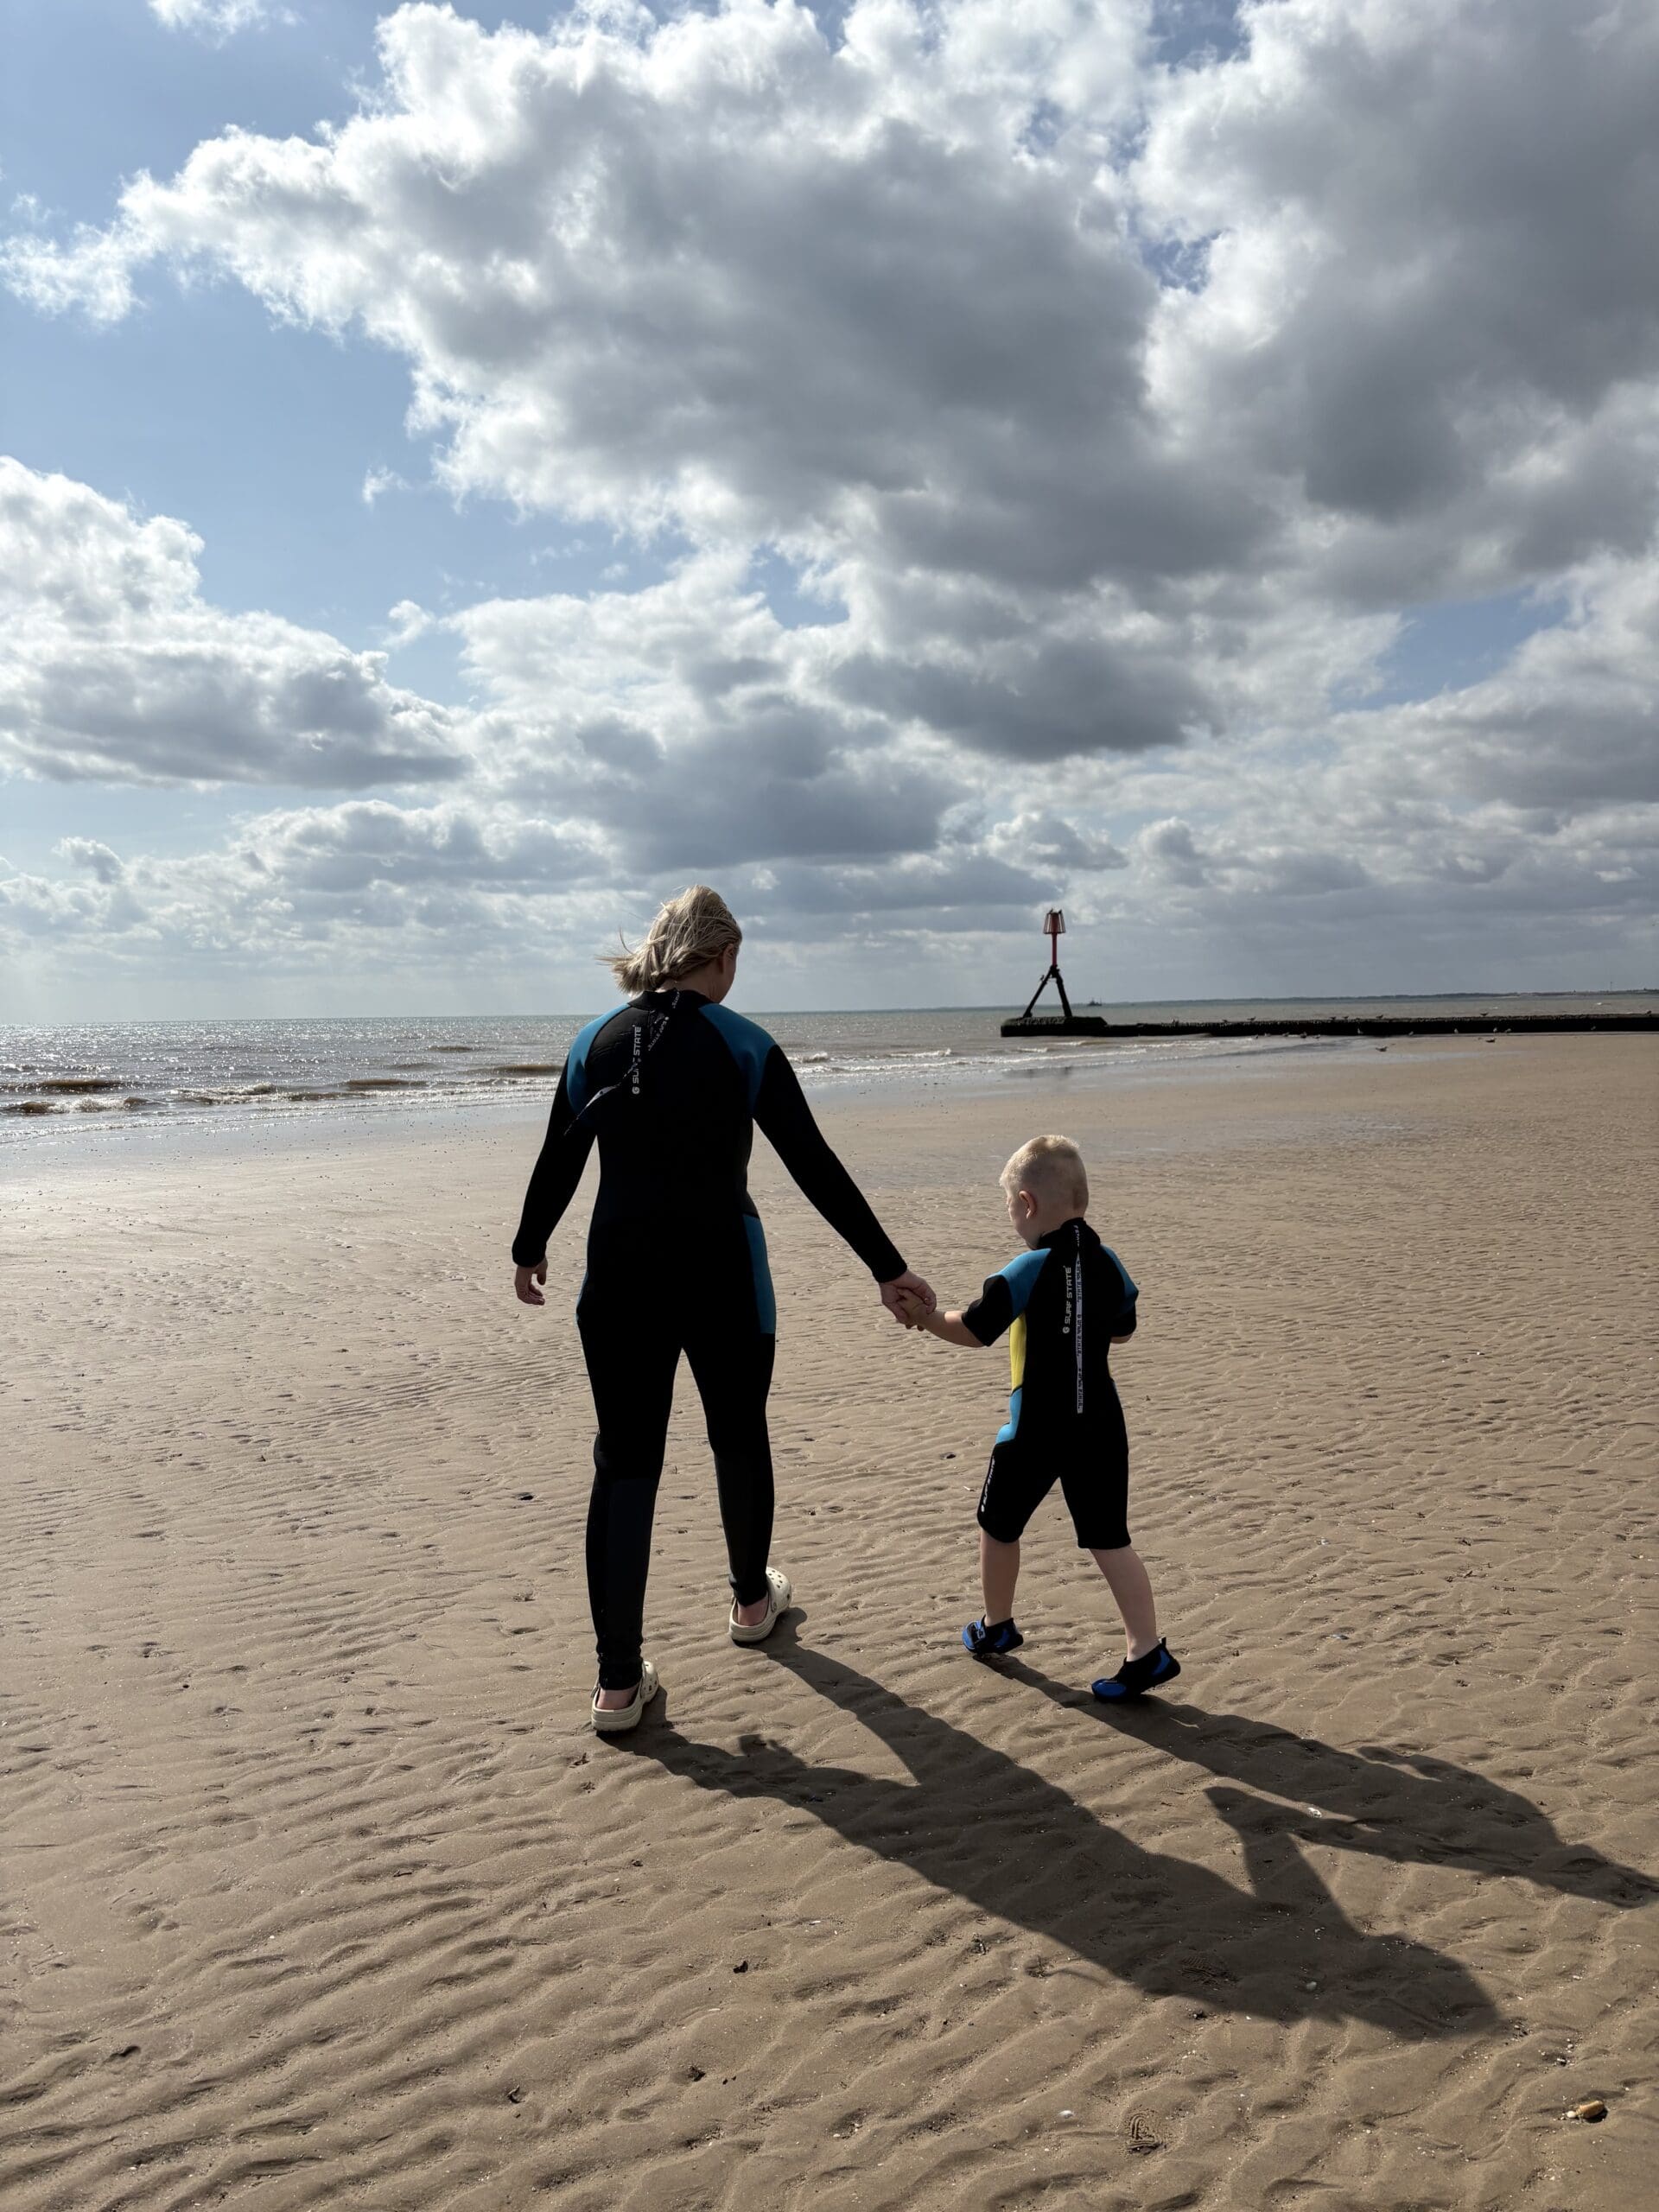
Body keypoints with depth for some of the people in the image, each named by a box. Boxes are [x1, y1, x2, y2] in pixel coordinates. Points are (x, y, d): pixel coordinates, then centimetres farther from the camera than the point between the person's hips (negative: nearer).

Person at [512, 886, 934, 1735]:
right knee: (738, 1438, 21)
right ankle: (752, 1599, 42)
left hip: (621, 1278, 2)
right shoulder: (744, 1047, -7)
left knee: (624, 1462, 7)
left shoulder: (596, 1042, 2)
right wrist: (889, 1269, -2)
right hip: (720, 1276, -2)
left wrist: (530, 1248, 25)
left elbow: (557, 1162, 9)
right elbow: (817, 1170, -7)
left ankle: (618, 1681, 8)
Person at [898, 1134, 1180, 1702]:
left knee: (998, 1525, 17)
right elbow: (1123, 1331, 16)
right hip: (1100, 1426, 5)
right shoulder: (1108, 1263, 2)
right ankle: (1147, 1651, 4)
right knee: (1109, 1538, 9)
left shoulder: (1027, 1271, -16)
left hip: (1035, 1430, -5)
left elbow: (973, 1331, -13)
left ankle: (996, 1627, 32)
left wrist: (925, 1317, 3)